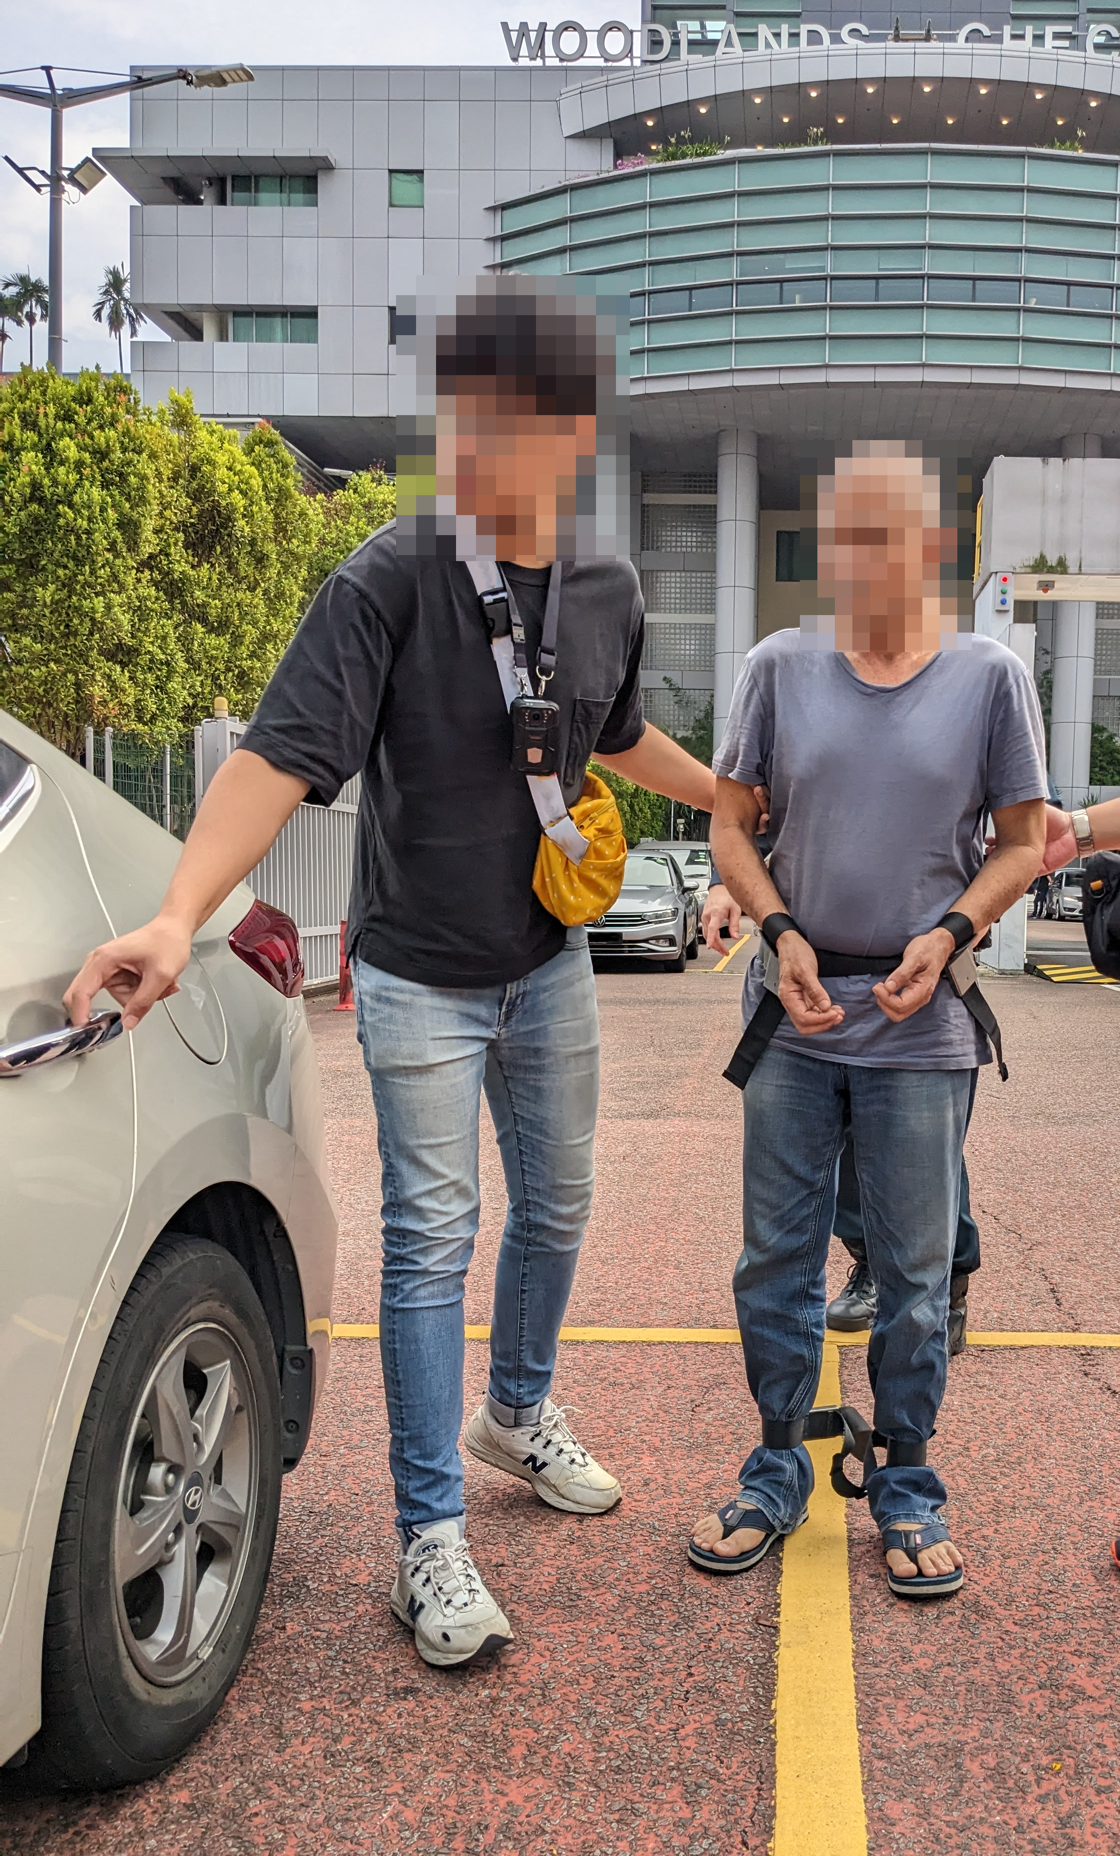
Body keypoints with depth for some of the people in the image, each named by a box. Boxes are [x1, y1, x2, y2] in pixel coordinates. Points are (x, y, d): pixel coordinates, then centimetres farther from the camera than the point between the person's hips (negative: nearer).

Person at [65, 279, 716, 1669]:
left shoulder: (608, 592, -1)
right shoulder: (390, 581, -18)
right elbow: (283, 754, -27)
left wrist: (737, 800, 28)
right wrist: (178, 917, -39)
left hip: (550, 961, 5)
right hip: (421, 973, -5)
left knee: (555, 1209, 17)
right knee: (432, 1239, -1)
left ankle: (518, 1414, 43)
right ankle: (430, 1537, 12)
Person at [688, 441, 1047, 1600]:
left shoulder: (989, 678, 0)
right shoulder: (780, 669, 2)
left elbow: (1023, 842, 4)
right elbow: (731, 824, 7)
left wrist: (949, 935, -12)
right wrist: (781, 932, -8)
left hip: (922, 1026, -1)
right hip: (794, 1019, 1)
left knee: (914, 1272, 9)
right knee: (775, 1259, 10)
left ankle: (907, 1489, 26)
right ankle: (776, 1472, 27)